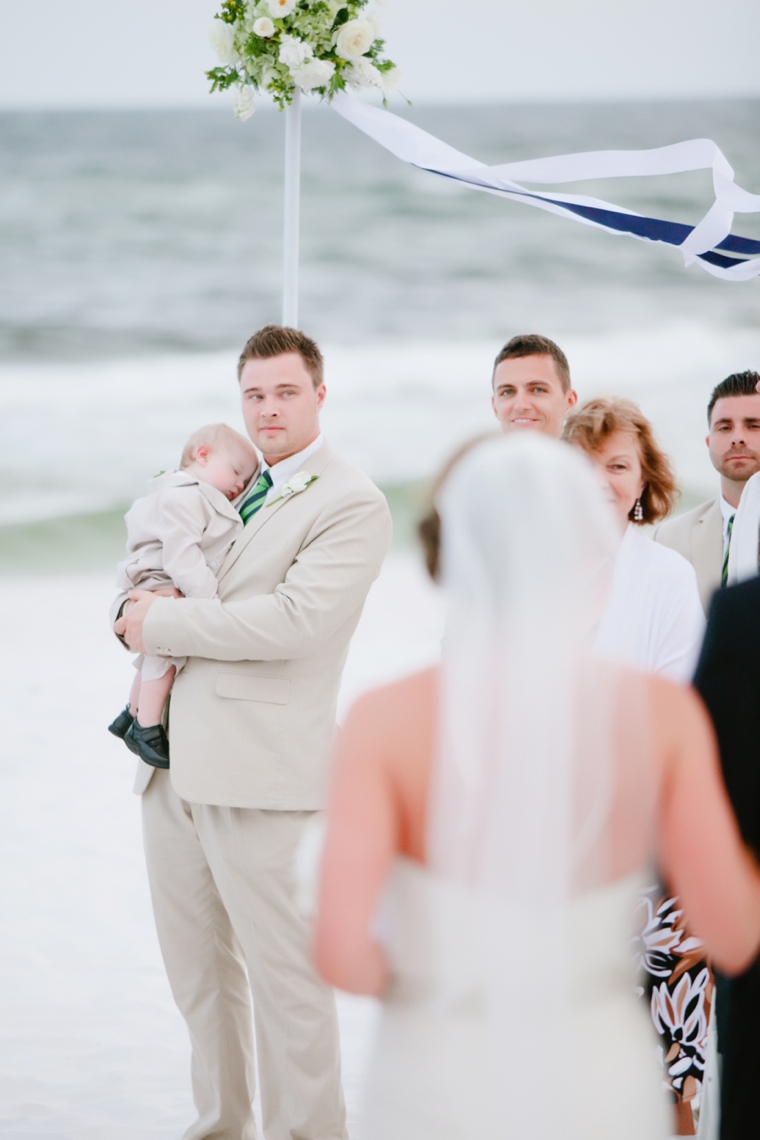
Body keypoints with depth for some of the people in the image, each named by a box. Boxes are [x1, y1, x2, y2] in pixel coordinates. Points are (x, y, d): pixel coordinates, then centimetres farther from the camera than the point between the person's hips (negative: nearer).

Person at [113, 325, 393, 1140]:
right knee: (197, 969, 15)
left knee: (284, 974, -4)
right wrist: (141, 607, 3)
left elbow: (296, 619, -20)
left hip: (262, 768, -8)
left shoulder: (350, 506, -7)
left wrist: (164, 623, -13)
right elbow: (155, 570, 28)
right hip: (175, 765, 8)